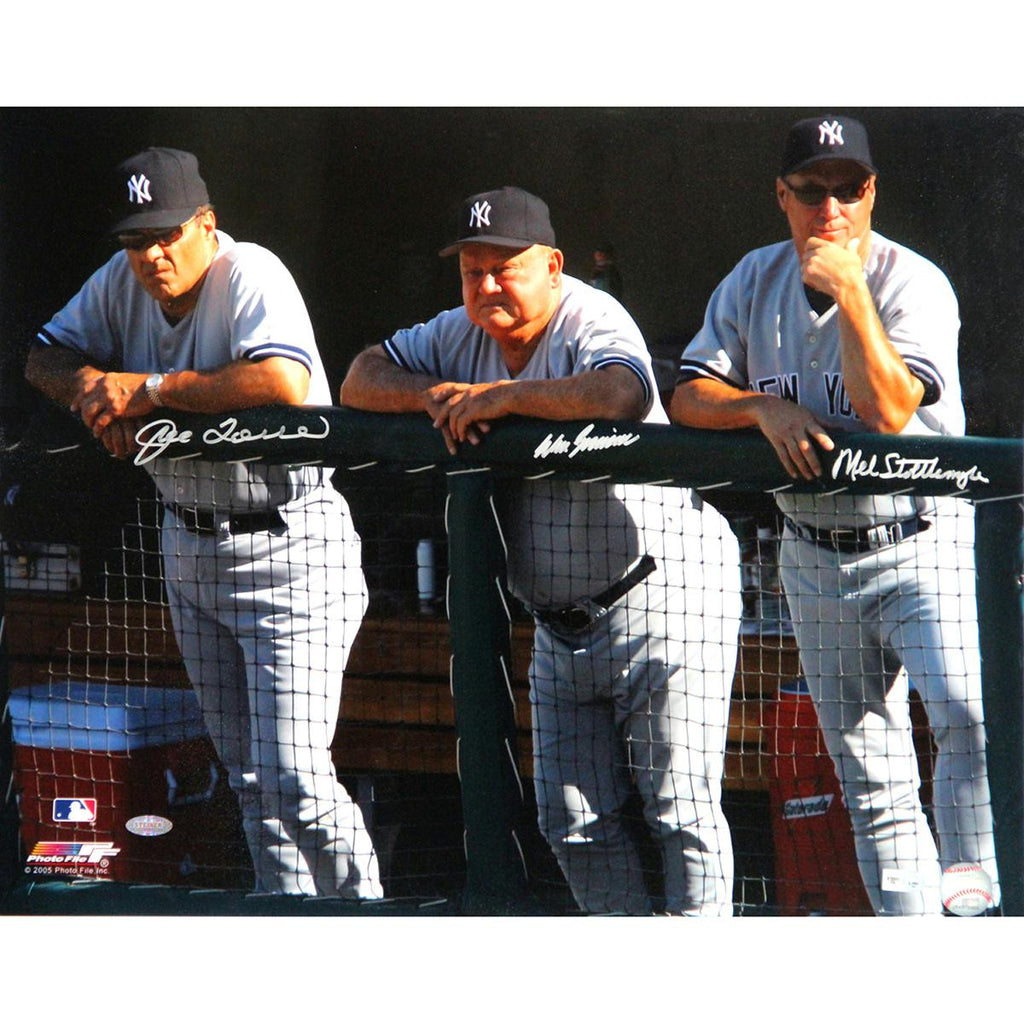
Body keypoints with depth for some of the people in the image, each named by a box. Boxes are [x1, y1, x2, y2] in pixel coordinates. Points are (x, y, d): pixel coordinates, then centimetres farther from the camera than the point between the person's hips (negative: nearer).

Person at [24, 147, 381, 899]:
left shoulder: (251, 277, -20)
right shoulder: (122, 282, 2)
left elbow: (286, 383, -37)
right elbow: (45, 357, 13)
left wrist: (150, 389, -28)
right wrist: (94, 388, -11)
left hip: (287, 548, -7)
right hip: (189, 546, 8)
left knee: (293, 779, -13)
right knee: (250, 777, 12)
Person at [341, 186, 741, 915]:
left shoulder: (593, 322, -17)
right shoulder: (463, 336, 7)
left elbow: (622, 395, -39)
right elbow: (362, 377, 10)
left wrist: (500, 396, -29)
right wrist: (434, 395, -11)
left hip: (665, 599, -8)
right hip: (561, 627, 8)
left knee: (681, 811, -8)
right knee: (574, 822, 7)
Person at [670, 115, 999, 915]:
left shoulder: (915, 285, -12)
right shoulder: (754, 284, 3)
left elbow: (887, 412, -24)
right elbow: (688, 397, 0)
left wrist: (849, 291, -29)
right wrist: (766, 406, -18)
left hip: (922, 548, -5)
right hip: (817, 560, 5)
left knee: (969, 716, -28)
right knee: (871, 783, 6)